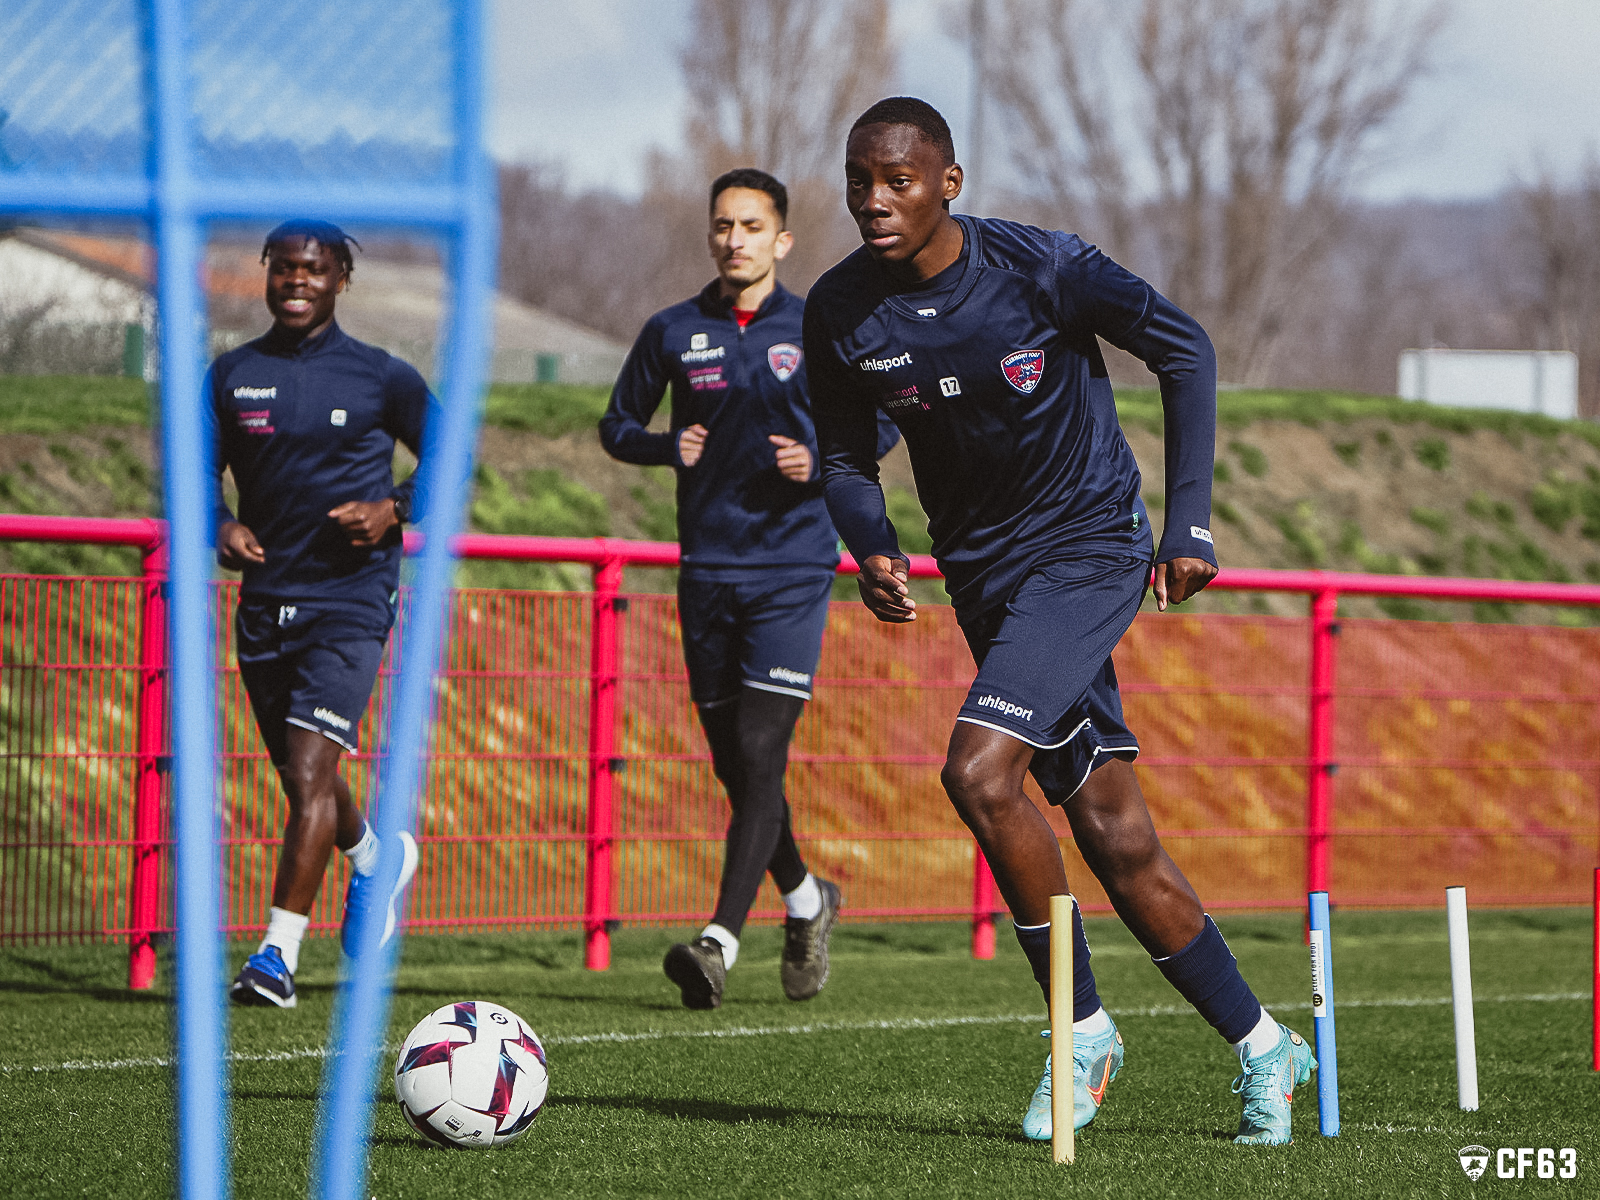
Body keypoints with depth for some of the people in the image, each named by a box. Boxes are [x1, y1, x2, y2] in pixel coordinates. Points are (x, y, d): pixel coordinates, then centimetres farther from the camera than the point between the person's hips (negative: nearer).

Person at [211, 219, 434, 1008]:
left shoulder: (380, 377, -1)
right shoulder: (231, 375, 7)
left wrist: (393, 510, -10)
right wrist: (221, 526, -11)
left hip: (350, 597, -4)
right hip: (265, 600, 5)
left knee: (309, 770, -18)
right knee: (302, 777, 17)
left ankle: (278, 953, -22)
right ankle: (374, 858, 50)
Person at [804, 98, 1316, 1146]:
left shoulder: (1041, 270, -19)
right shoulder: (840, 313, -6)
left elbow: (1183, 349, -7)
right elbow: (846, 460, 6)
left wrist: (1190, 519, -10)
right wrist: (873, 548, -15)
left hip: (1090, 548, -5)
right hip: (986, 576, 5)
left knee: (979, 771, -24)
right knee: (1119, 842, 5)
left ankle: (1084, 1029, -9)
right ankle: (1261, 1045, 20)